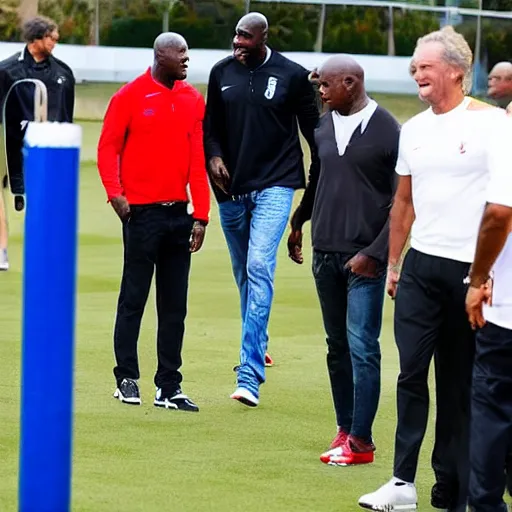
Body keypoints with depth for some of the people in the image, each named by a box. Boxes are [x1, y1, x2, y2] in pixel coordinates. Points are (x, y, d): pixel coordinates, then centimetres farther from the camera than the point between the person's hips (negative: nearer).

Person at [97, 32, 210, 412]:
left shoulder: (193, 100, 8)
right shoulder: (130, 96, -4)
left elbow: (197, 159, 7)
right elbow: (108, 147, -2)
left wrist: (201, 215, 2)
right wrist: (115, 192, -16)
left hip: (179, 213, 5)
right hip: (141, 211, -4)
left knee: (175, 305, 7)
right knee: (134, 298, 1)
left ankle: (169, 387, 12)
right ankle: (127, 379, 10)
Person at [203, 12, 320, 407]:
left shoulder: (292, 75, -4)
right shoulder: (222, 72, 6)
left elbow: (312, 127, 2)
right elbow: (212, 123, 14)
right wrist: (213, 155, -5)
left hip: (274, 185, -4)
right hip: (231, 188, 4)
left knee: (260, 268, -17)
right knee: (244, 273, 15)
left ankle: (250, 374, -22)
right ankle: (256, 347, 35)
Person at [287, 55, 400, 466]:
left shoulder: (387, 131, -9)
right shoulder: (326, 127, 10)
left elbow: (401, 201, -10)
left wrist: (375, 252, -14)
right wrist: (299, 221, 29)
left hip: (364, 257, -6)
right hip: (325, 253, 6)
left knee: (362, 347, -8)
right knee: (338, 346, 9)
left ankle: (361, 440, -6)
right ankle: (345, 429, 15)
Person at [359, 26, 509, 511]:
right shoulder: (413, 129, 12)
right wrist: (392, 263, 17)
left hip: (470, 269, -5)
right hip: (420, 266, 5)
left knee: (459, 380, 3)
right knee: (412, 371, -2)